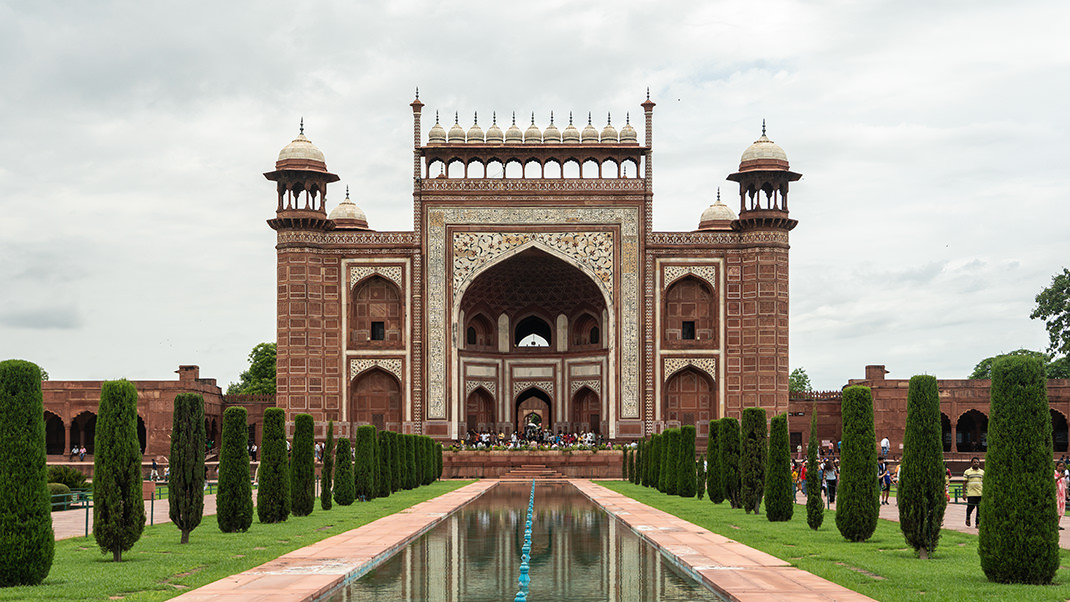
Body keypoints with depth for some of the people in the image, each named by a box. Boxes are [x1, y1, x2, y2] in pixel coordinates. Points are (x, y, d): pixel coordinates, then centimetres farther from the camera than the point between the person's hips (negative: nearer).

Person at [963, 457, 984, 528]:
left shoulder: (982, 472, 13)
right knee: (970, 507, -2)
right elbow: (964, 483, 3)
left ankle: (978, 523, 8)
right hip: (971, 493, -3)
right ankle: (968, 518, 25)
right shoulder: (967, 472, 4)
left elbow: (984, 482, 17)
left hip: (980, 493, 3)